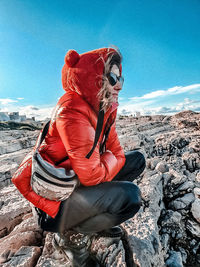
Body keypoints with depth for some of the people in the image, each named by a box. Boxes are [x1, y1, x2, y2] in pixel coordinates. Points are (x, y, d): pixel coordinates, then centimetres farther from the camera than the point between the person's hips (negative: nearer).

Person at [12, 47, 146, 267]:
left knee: (137, 160, 9)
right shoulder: (73, 113, -29)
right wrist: (111, 159, -11)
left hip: (79, 180, 9)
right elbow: (92, 175, -28)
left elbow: (115, 151, 6)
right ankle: (71, 235, 2)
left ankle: (94, 214, 15)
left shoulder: (105, 107, 0)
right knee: (129, 196, -30)